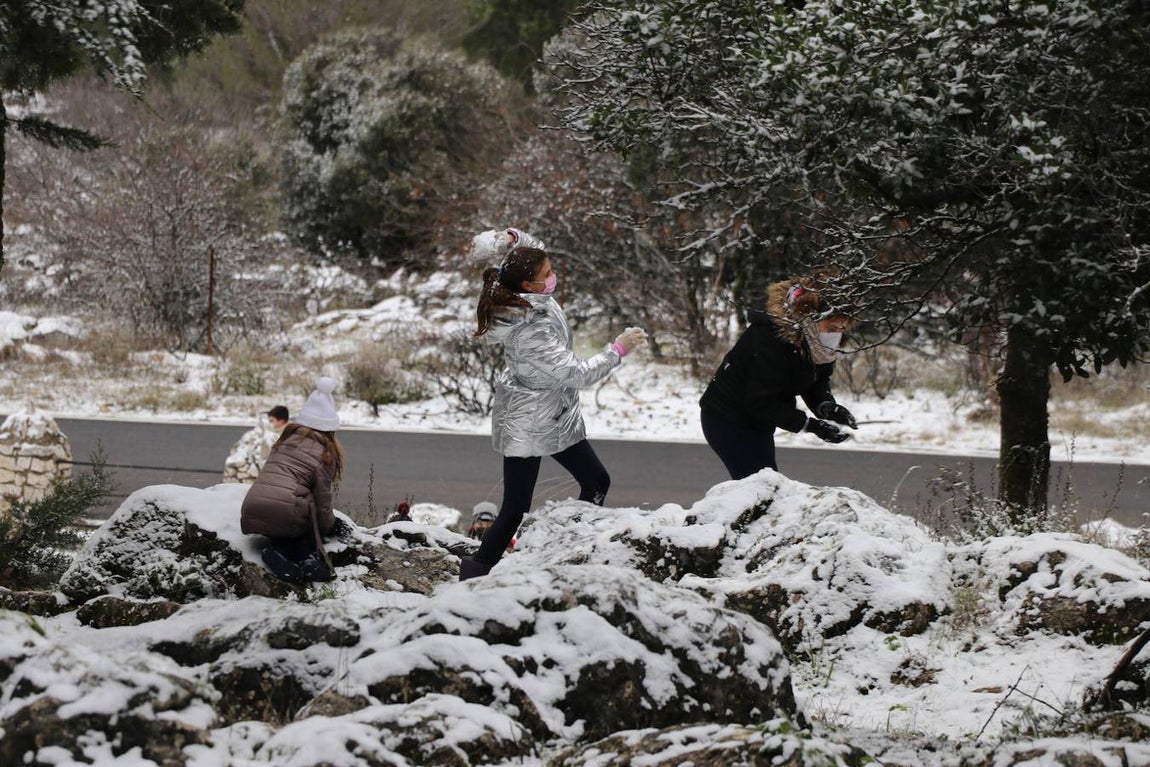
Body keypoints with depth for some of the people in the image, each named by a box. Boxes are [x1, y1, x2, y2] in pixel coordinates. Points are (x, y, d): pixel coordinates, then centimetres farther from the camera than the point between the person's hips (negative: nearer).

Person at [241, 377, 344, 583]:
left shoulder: (286, 440, 21)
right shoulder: (324, 453, 5)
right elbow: (322, 500, 6)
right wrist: (327, 525, 26)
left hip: (250, 515, 5)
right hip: (285, 514, -5)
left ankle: (280, 550, -4)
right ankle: (309, 559, -3)